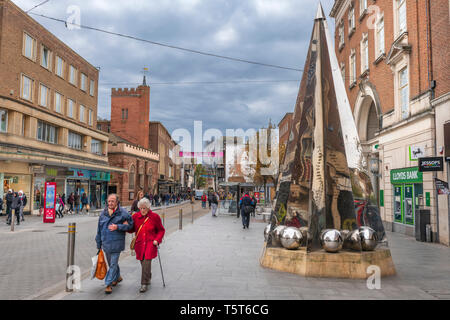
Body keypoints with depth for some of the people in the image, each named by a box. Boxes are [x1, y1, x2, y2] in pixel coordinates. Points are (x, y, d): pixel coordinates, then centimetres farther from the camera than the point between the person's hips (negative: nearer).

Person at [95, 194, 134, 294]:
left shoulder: (122, 213, -9)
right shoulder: (103, 213, 4)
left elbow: (130, 225, -6)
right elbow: (99, 229, 11)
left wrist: (118, 227, -19)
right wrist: (99, 244, 13)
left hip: (116, 243, -5)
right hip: (106, 243, 5)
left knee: (113, 264, -1)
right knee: (111, 263, 20)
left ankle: (109, 284, 8)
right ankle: (117, 277, 40)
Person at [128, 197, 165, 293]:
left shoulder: (154, 217, -3)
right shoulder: (135, 216, 3)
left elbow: (161, 230, 6)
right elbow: (132, 229, 11)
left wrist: (157, 240, -8)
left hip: (150, 243, -3)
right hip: (139, 244, 3)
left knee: (147, 262, -15)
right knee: (143, 263, 11)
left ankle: (144, 284, -6)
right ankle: (148, 278, 36)